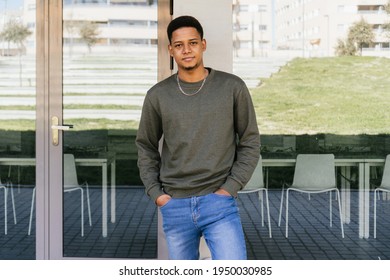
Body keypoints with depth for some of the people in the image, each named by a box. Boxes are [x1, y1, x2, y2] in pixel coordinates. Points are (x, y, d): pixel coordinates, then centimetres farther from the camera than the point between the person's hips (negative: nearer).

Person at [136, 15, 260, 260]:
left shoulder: (233, 87, -1)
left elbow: (250, 143, 4)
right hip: (174, 206, 2)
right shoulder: (158, 95, 4)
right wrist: (155, 192, 3)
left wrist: (230, 188, -6)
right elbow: (146, 147, 14)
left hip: (218, 203, -2)